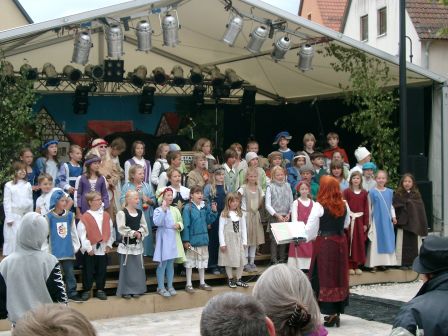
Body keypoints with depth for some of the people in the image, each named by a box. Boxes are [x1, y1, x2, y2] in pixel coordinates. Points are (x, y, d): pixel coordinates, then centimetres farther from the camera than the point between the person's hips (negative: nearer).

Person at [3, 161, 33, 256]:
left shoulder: (28, 185, 9)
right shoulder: (9, 185, -3)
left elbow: (30, 201, 12)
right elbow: (6, 202, -5)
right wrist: (9, 218, -10)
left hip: (26, 215, 4)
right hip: (14, 216, -4)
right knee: (13, 238, -3)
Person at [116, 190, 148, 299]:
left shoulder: (140, 212, 8)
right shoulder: (122, 213, -10)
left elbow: (144, 226, 7)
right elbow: (122, 229, -16)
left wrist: (140, 233, -12)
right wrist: (133, 233, -19)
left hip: (138, 243, 5)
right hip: (126, 243, -5)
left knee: (138, 267, 8)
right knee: (126, 267, -1)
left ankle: (136, 289, 18)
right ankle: (125, 291, 6)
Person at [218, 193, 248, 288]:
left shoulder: (240, 214, 6)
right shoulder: (224, 214, -8)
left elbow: (243, 228, 9)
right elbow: (221, 229, -8)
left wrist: (244, 241, 5)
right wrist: (222, 243, -11)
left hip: (238, 240, 4)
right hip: (228, 240, -4)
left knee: (241, 261, 3)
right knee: (229, 260, 4)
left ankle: (238, 279, 17)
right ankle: (230, 279, 17)